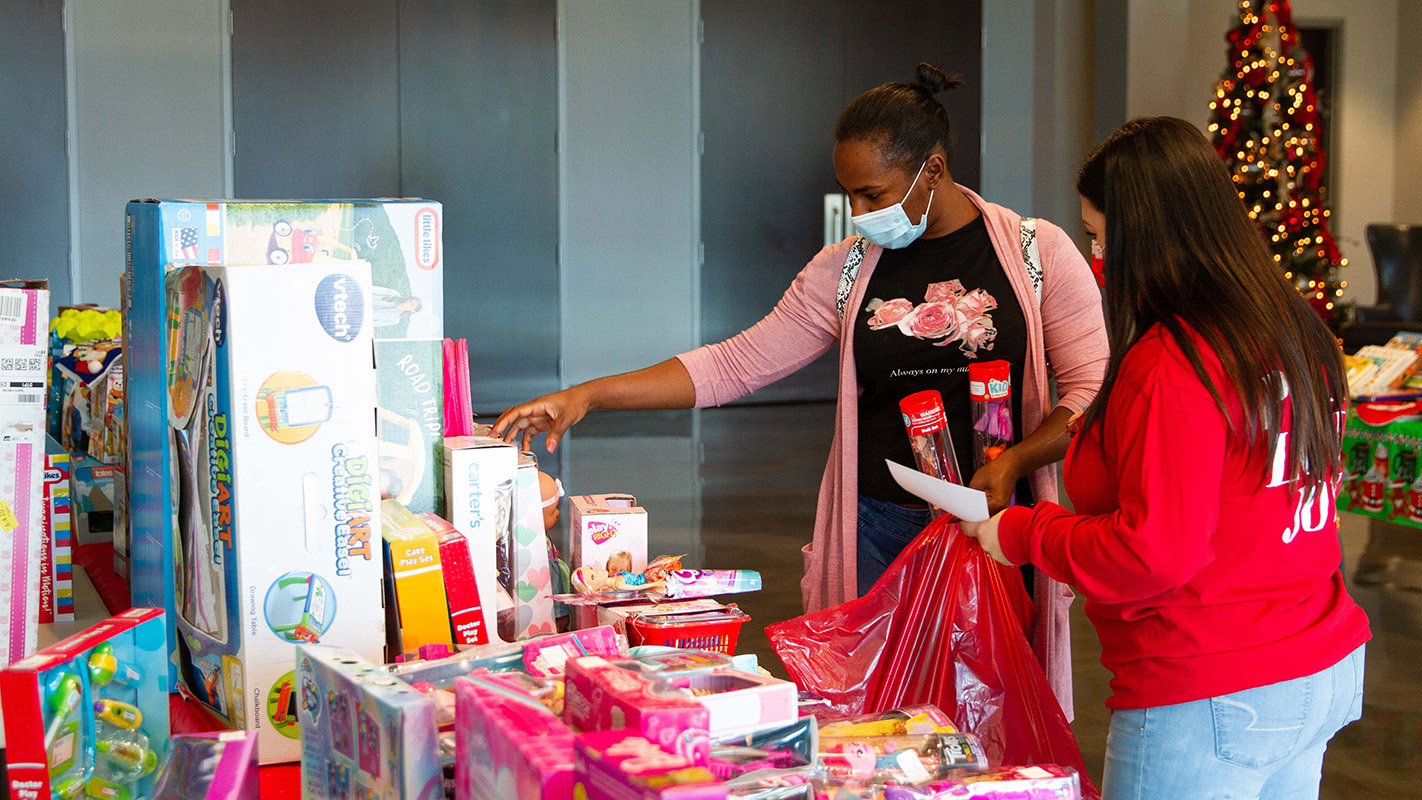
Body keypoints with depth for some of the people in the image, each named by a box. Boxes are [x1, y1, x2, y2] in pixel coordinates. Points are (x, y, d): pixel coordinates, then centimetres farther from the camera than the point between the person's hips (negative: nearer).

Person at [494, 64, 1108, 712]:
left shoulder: (1038, 252, 1)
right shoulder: (845, 271, 8)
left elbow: (1092, 390, 0)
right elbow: (736, 365, 7)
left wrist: (1012, 464, -17)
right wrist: (586, 396, 0)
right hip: (878, 529, 2)